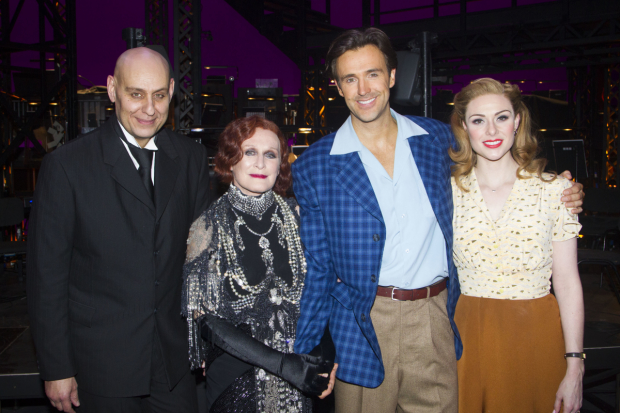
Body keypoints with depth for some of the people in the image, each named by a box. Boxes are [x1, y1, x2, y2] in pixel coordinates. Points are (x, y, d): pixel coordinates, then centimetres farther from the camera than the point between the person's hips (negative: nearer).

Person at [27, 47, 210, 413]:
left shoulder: (192, 158, 1)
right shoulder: (67, 165, -9)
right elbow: (47, 276, -7)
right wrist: (56, 369, -5)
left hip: (175, 357, 3)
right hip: (102, 367, -2)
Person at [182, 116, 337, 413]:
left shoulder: (295, 216, -2)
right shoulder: (209, 227, -10)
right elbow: (208, 321, -13)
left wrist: (325, 350, -14)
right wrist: (281, 364, -19)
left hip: (300, 374, 3)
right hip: (238, 374, -3)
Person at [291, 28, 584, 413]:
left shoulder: (439, 139, 3)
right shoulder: (313, 168, -4)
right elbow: (316, 269, 0)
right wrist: (303, 358, 0)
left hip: (435, 320, 3)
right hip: (363, 329, -2)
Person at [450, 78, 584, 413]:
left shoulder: (555, 190, -4)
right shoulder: (447, 192, -1)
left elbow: (567, 283, -3)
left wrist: (574, 368, -4)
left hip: (536, 338, -1)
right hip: (468, 338, 1)